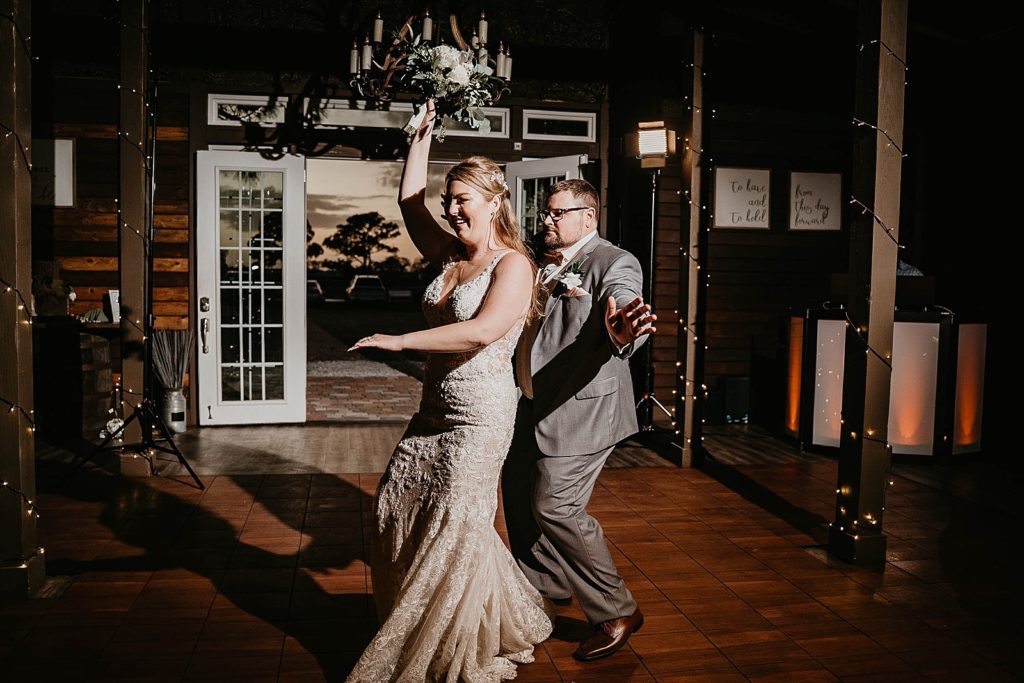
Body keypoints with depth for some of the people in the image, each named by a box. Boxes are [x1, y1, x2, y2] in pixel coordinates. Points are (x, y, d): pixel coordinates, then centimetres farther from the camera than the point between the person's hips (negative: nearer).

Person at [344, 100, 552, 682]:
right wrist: (423, 133, 18)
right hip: (434, 409, 8)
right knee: (397, 508, 7)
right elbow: (410, 202, 20)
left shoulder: (512, 265, -12)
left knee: (456, 526, -4)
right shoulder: (450, 256, 10)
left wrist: (400, 341, -24)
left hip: (480, 415, -8)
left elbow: (483, 330, -27)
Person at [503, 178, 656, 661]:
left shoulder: (615, 264, -12)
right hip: (534, 407, 9)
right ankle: (545, 589, 39)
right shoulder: (546, 265, 13)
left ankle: (616, 613, 8)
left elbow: (622, 311, -32)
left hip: (580, 409, -9)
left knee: (554, 507, -9)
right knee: (520, 498, 17)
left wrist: (623, 333, -53)